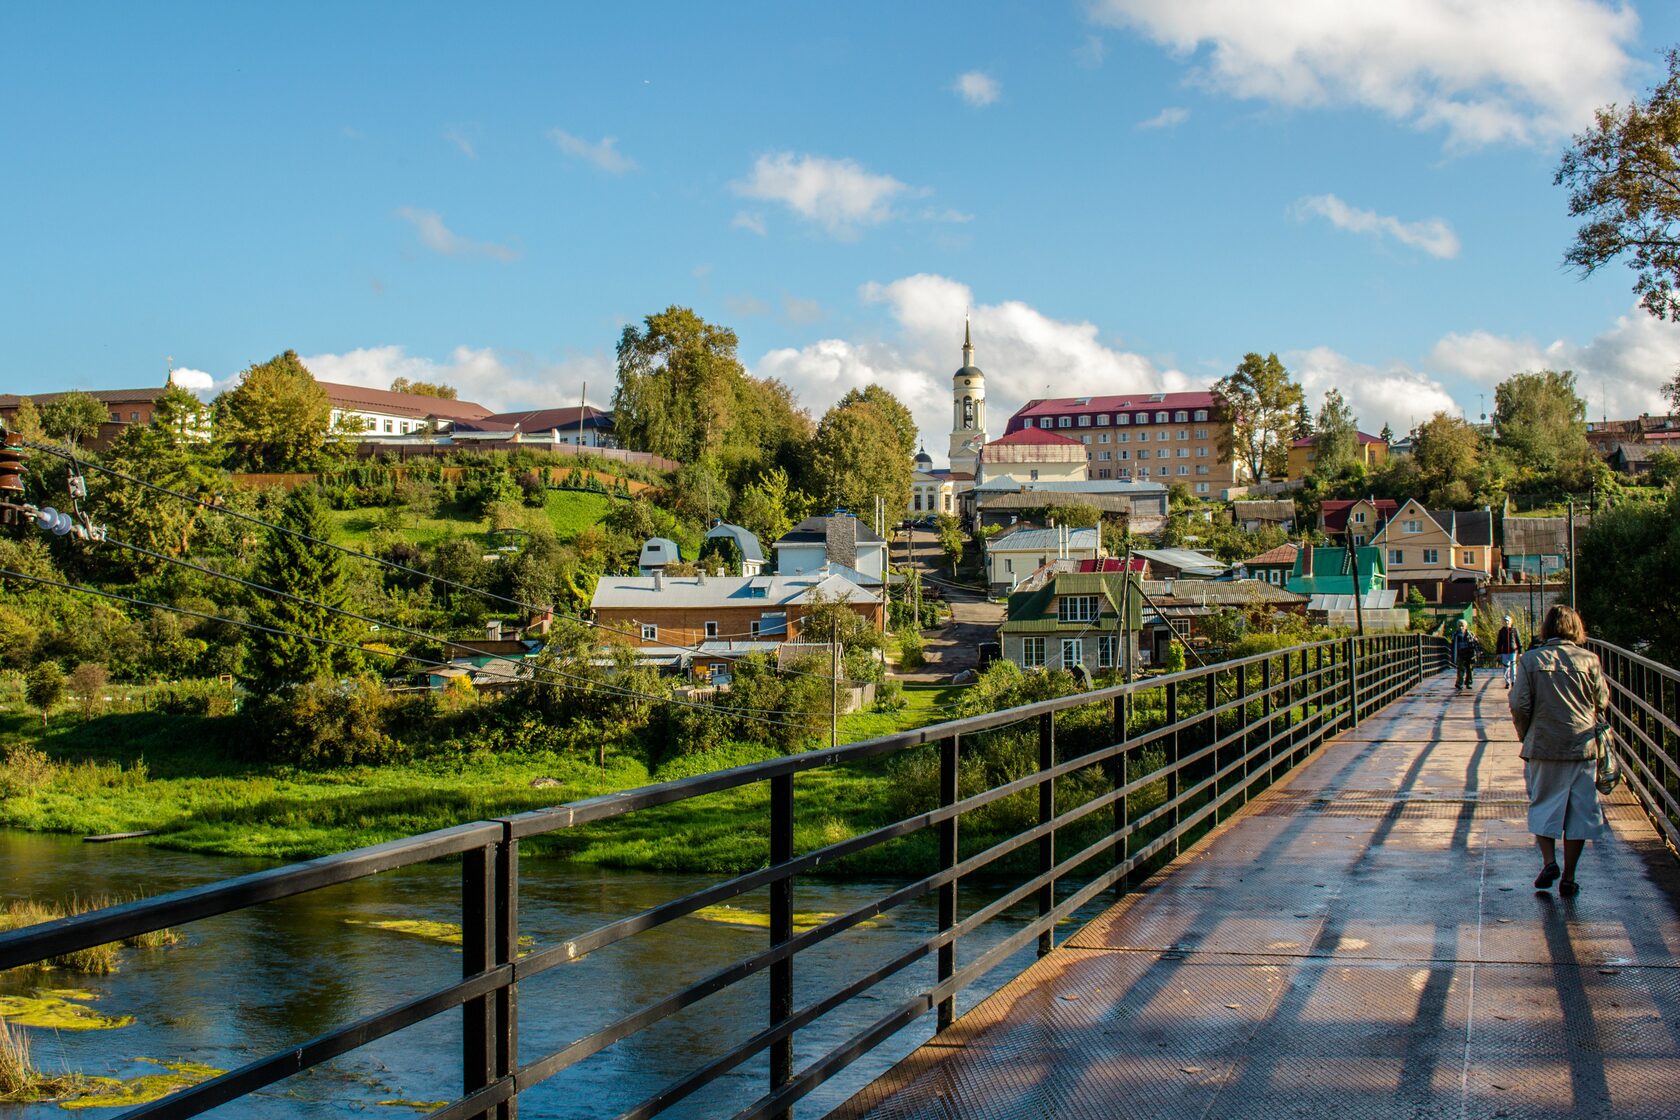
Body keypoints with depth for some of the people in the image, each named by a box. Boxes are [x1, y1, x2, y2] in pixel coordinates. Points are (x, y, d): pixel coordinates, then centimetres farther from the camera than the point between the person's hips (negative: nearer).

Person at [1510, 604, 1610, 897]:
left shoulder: (1530, 660, -4)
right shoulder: (1589, 661, -2)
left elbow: (1519, 706, -5)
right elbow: (1602, 703, 6)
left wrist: (1526, 736, 12)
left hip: (1543, 747, 0)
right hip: (1583, 748, 1)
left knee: (1543, 806, 14)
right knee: (1578, 811, 8)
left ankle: (1548, 861, -3)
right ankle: (1568, 878, 10)